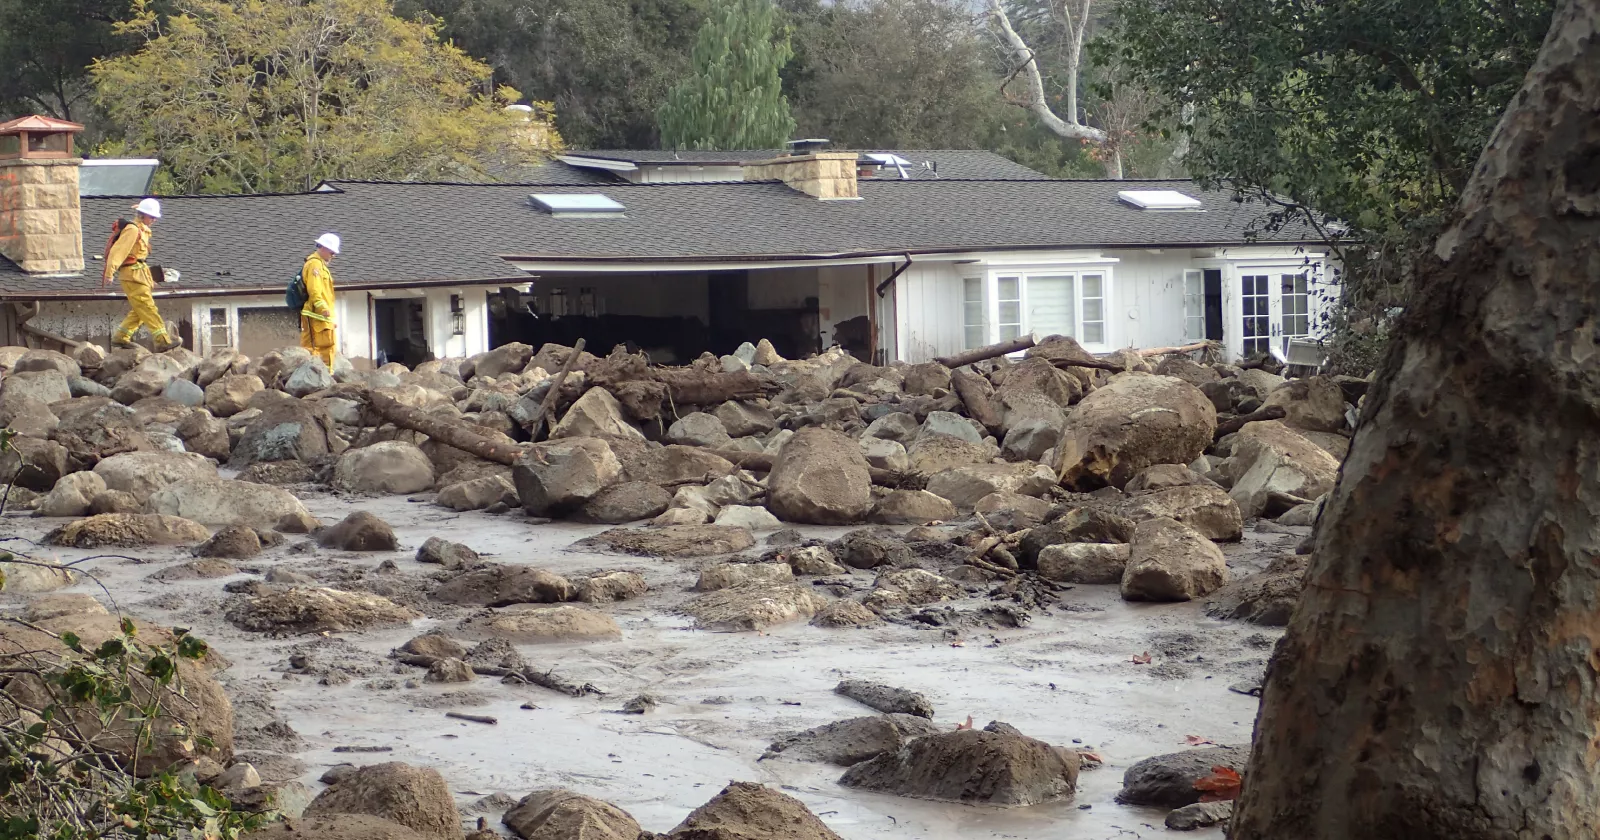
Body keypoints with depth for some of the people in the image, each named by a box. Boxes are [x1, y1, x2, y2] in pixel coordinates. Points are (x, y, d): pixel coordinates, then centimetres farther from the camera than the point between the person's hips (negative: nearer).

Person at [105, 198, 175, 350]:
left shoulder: (142, 230, 20)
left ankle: (120, 337, 14)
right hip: (132, 274, -10)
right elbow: (118, 250, -19)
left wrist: (149, 278, 27)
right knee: (148, 308, -13)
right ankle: (162, 341, -18)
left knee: (139, 310, 10)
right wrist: (109, 273, -24)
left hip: (139, 274, 10)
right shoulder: (132, 229, -12)